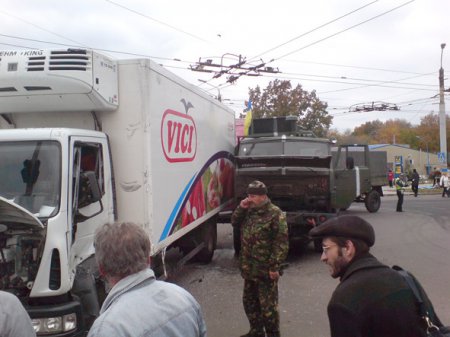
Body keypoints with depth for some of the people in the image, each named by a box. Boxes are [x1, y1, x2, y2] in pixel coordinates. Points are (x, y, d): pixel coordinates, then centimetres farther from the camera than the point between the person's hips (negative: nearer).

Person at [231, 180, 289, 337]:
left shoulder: (275, 214, -16)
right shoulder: (249, 211, 9)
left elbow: (281, 242, -18)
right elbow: (234, 223, 15)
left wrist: (274, 266, -21)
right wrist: (241, 208, -2)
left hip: (265, 269, -8)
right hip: (249, 268, 8)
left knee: (268, 306, 1)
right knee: (249, 301, 20)